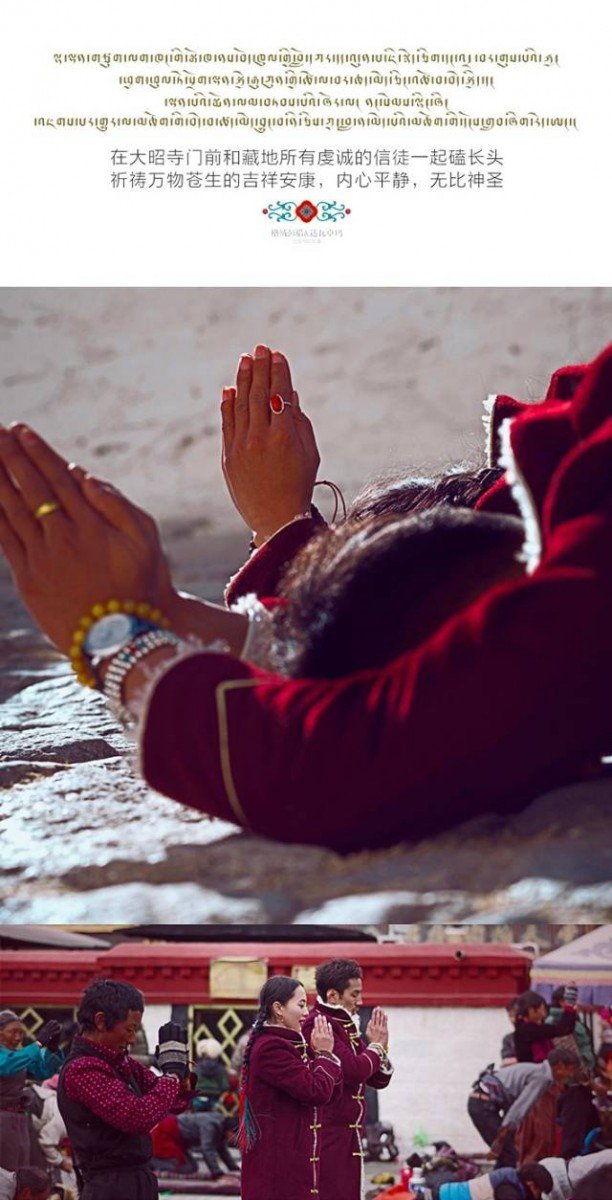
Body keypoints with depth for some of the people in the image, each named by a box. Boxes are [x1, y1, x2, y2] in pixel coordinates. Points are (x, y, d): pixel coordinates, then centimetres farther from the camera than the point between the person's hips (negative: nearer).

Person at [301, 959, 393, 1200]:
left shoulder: (346, 1027, 15)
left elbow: (380, 1080, 17)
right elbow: (353, 1070, -24)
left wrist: (380, 1047, -1)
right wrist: (376, 1047, -5)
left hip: (349, 1133, 9)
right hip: (327, 1133, -9)